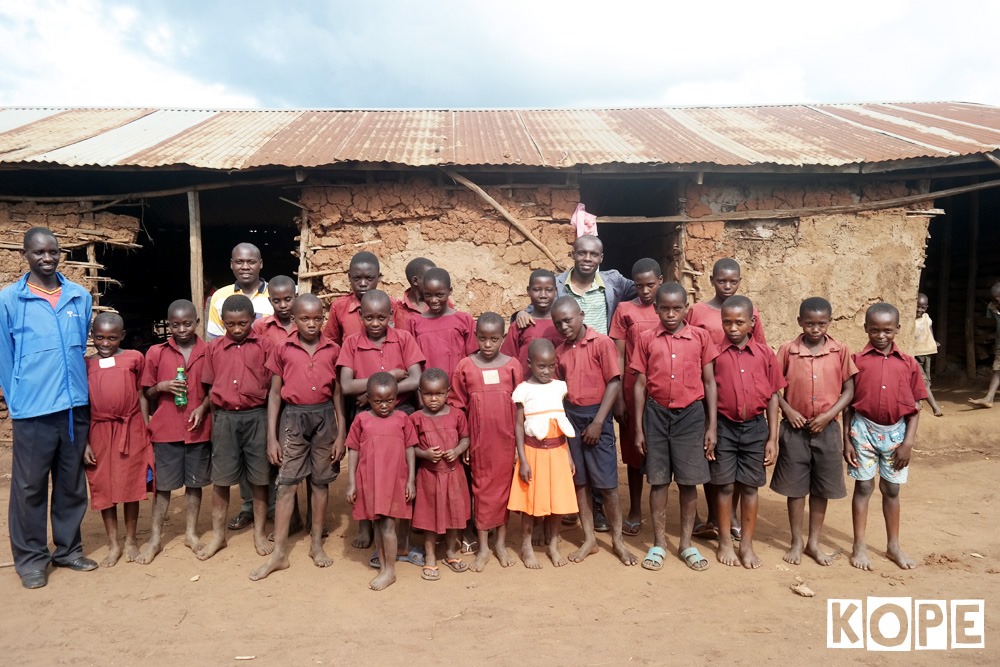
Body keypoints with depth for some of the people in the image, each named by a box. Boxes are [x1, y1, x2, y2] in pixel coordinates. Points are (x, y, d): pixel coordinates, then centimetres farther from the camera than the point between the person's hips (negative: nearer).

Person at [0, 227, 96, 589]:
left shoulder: (80, 296, 6)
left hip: (76, 406, 3)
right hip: (33, 409, -3)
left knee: (72, 484, 13)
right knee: (30, 486, 7)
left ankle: (68, 549, 27)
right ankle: (31, 558, 21)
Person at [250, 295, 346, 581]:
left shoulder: (333, 350, 0)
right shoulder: (282, 349, -1)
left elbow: (337, 393, 4)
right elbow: (274, 393, 2)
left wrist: (341, 432, 1)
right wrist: (271, 436, -2)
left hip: (325, 417, 1)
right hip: (293, 418, -1)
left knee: (321, 481, 10)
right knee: (286, 483, 1)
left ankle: (316, 543, 25)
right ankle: (279, 553, 8)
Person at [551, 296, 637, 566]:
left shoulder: (602, 343, -8)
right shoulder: (560, 352, 7)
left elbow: (614, 383, -11)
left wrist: (598, 422, -13)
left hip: (596, 415, -5)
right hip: (570, 417, 5)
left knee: (606, 482, 1)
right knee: (579, 481, 9)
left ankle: (617, 540, 17)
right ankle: (589, 539, 21)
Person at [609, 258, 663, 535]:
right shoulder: (624, 310, 1)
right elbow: (618, 356, 0)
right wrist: (618, 398, -5)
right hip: (634, 389, 0)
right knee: (635, 450, 9)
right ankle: (635, 511, 21)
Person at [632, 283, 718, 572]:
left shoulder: (700, 337, 0)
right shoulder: (646, 339, 0)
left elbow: (709, 383, 3)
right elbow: (640, 385, 2)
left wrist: (712, 426, 0)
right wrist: (638, 429, 1)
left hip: (691, 414, 0)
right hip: (656, 415, 0)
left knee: (688, 481, 7)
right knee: (658, 481, 8)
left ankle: (686, 544, 23)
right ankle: (659, 543, 21)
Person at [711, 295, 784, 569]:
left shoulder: (764, 353, 0)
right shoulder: (715, 353, -4)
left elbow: (773, 396, 3)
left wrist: (772, 438, 0)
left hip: (755, 427, 1)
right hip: (724, 426, -1)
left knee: (750, 487, 9)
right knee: (725, 486, 7)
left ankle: (747, 545, 23)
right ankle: (725, 543, 22)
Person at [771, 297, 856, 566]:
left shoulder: (840, 351, -2)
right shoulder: (788, 350, -4)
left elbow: (849, 390, 0)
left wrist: (828, 415, -11)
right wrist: (787, 410, -13)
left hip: (827, 429, 1)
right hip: (795, 428, -1)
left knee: (821, 489, 10)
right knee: (795, 487, 7)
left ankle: (814, 543, 25)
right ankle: (796, 542, 22)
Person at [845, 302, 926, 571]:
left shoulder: (908, 363, 0)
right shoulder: (857, 360, -5)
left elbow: (915, 406, 2)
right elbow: (848, 403, -2)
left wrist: (908, 442, -4)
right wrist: (847, 440, -5)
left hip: (895, 431, 2)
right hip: (864, 429, -2)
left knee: (891, 489, 14)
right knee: (863, 487, 6)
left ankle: (893, 546, 28)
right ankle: (859, 547, 16)